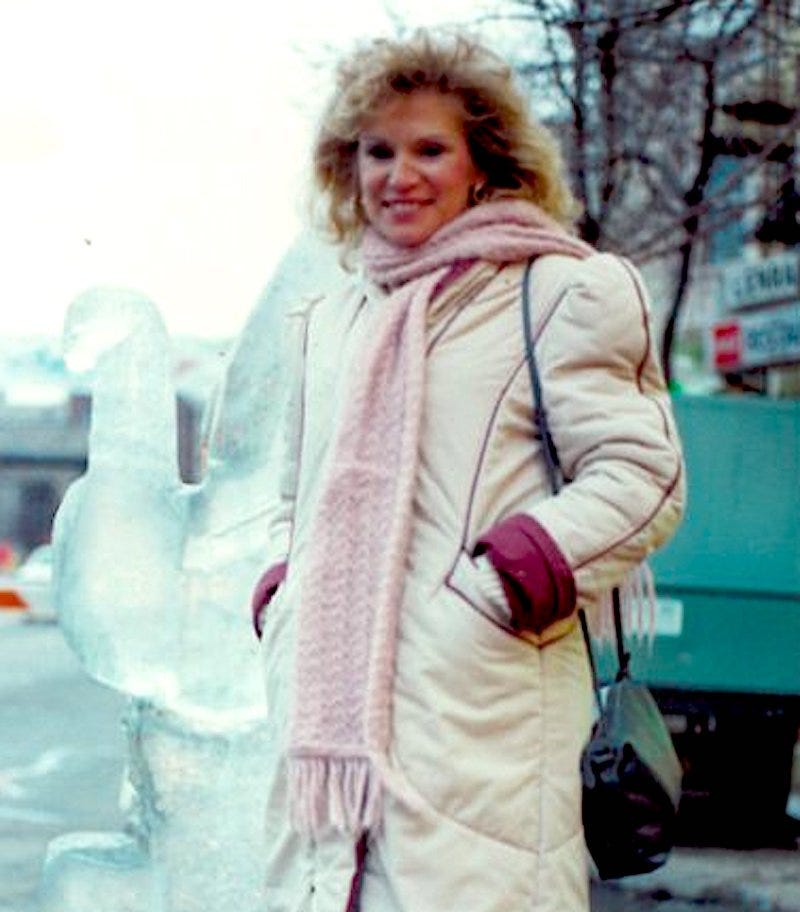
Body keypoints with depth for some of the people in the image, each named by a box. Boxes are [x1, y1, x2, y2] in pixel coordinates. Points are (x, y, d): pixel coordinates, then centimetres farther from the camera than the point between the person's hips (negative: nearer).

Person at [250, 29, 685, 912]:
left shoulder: (557, 294, 3)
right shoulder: (329, 319, 23)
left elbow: (641, 476, -4)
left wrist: (506, 582, -14)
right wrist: (281, 591, 13)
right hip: (331, 706, 6)